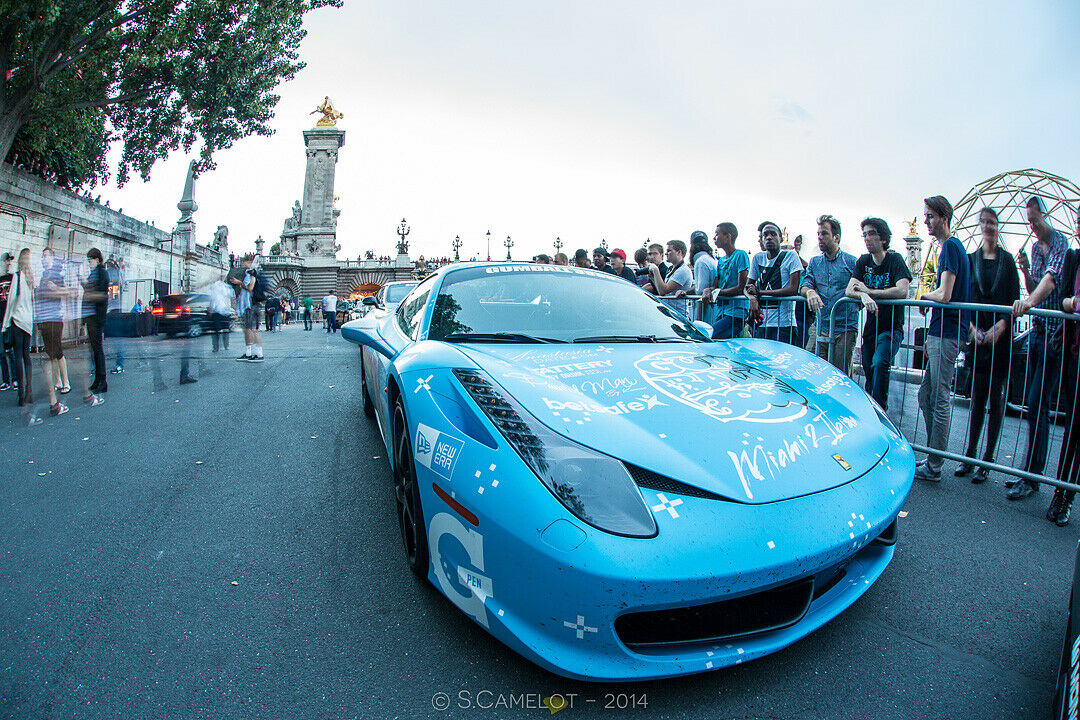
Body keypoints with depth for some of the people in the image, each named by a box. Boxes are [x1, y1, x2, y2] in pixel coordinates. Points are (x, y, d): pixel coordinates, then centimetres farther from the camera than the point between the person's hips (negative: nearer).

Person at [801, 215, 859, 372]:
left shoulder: (851, 262, 5)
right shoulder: (814, 262, 15)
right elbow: (804, 286, 2)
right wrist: (810, 292, -19)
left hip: (845, 329, -3)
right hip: (821, 328, 3)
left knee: (839, 375, -3)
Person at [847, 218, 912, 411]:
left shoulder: (895, 259, -7)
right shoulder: (863, 261, 7)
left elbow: (902, 291, -22)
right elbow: (849, 291, -4)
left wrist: (868, 291, -16)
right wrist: (863, 296, -27)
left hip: (891, 328, -5)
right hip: (870, 328, 5)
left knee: (880, 363, -27)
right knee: (868, 372, 9)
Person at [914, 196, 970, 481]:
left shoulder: (951, 246, -12)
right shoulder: (950, 246, 19)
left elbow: (944, 296, -21)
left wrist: (924, 296, 0)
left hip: (947, 334, -10)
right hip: (941, 332, 10)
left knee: (940, 400, -4)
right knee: (926, 396, 14)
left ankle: (933, 468, 3)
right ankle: (931, 458, 23)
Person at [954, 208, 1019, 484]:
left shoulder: (1007, 259, 4)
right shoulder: (970, 259, 10)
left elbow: (1015, 299, 0)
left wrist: (1000, 326, -15)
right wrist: (973, 328, -7)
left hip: (1001, 336, -2)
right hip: (977, 335, 2)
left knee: (996, 398, 1)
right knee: (977, 397, 5)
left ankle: (987, 460, 7)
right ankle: (970, 456, 12)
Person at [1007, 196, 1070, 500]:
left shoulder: (1060, 242, -11)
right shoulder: (1034, 247, 15)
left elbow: (1052, 278, -28)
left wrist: (1030, 301, -44)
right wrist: (1025, 270, 0)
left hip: (1053, 334, -8)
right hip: (1036, 330, 8)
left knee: (1037, 406, -9)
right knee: (1035, 405, 12)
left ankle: (1032, 478, -3)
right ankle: (1030, 471, 20)